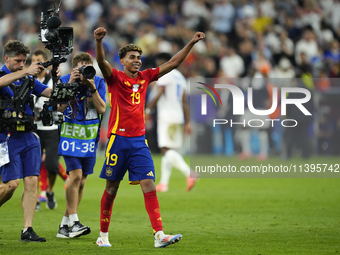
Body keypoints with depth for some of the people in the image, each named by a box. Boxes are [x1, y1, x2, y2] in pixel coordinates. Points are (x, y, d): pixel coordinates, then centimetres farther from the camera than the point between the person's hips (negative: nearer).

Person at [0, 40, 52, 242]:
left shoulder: (28, 80, 14)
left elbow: (51, 92, 8)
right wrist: (26, 72, -34)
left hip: (29, 137, 5)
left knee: (32, 182, -4)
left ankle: (27, 230, -5)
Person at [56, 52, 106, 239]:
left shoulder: (99, 82, -1)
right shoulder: (65, 81, -5)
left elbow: (102, 109, -9)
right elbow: (59, 107, -13)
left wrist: (92, 87, -20)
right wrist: (70, 86, -22)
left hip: (90, 137, 3)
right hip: (70, 135, -3)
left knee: (81, 181, 5)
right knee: (76, 175, -19)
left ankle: (64, 226, 12)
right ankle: (74, 222, -18)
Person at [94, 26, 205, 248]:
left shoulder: (145, 77, 12)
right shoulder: (115, 78, -2)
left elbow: (172, 64, 15)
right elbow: (101, 62, -22)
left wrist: (191, 44, 9)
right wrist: (99, 41, -41)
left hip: (139, 141, 4)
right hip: (118, 139, -4)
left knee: (149, 186, -8)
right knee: (111, 189, 5)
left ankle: (159, 235, -16)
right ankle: (103, 235, 18)